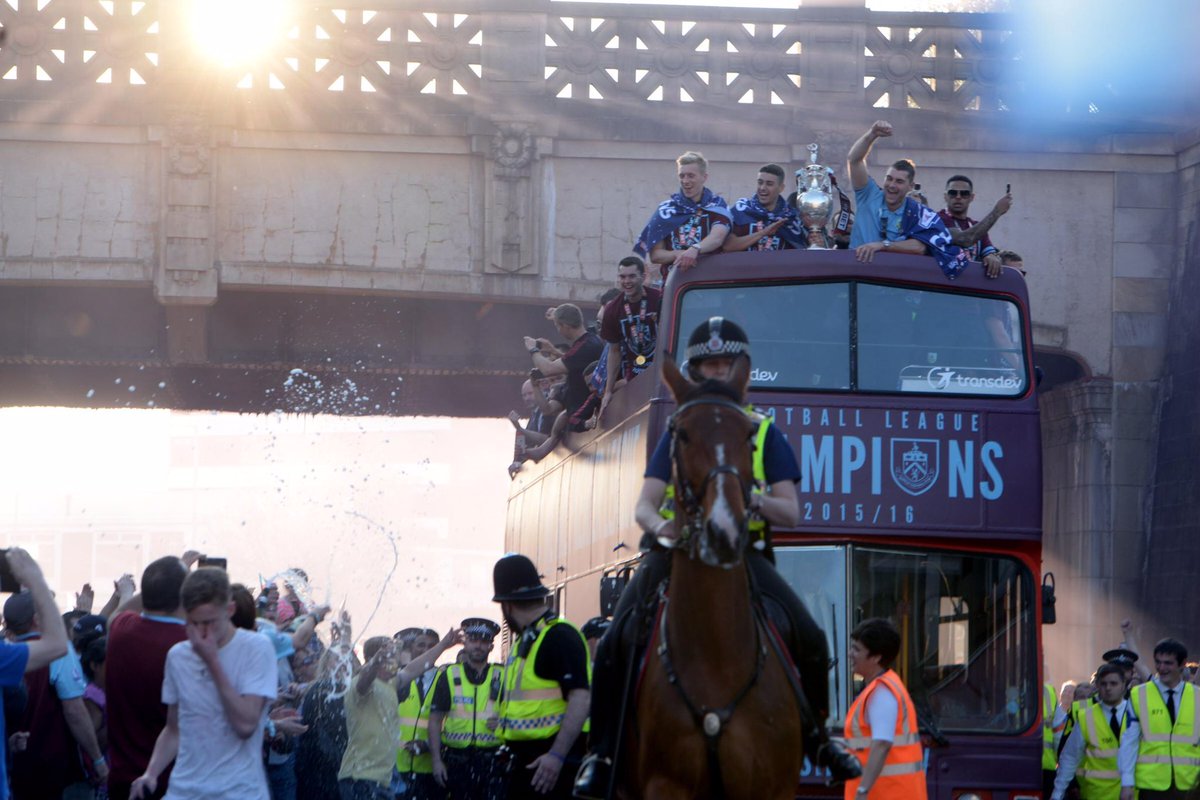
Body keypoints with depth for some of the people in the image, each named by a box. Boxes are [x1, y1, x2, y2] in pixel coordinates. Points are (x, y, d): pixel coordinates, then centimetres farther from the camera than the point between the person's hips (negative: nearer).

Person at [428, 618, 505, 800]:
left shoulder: (502, 676, 8)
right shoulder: (449, 676, 7)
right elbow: (435, 720, 5)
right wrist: (436, 760, -2)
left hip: (492, 759, -1)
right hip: (457, 757, 1)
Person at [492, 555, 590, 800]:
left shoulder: (560, 636, -13)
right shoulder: (524, 641, 18)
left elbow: (580, 699, -22)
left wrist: (557, 755, -28)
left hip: (551, 763, -10)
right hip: (525, 759, 10)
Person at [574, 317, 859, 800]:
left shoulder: (765, 434, 11)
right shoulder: (678, 433, 13)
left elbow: (791, 514, 4)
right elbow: (644, 505, 3)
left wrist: (755, 500, -19)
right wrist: (660, 525, -22)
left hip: (742, 555, 0)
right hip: (675, 552, 1)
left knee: (810, 641, -20)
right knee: (614, 644, -22)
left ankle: (816, 736, 5)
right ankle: (602, 753, -10)